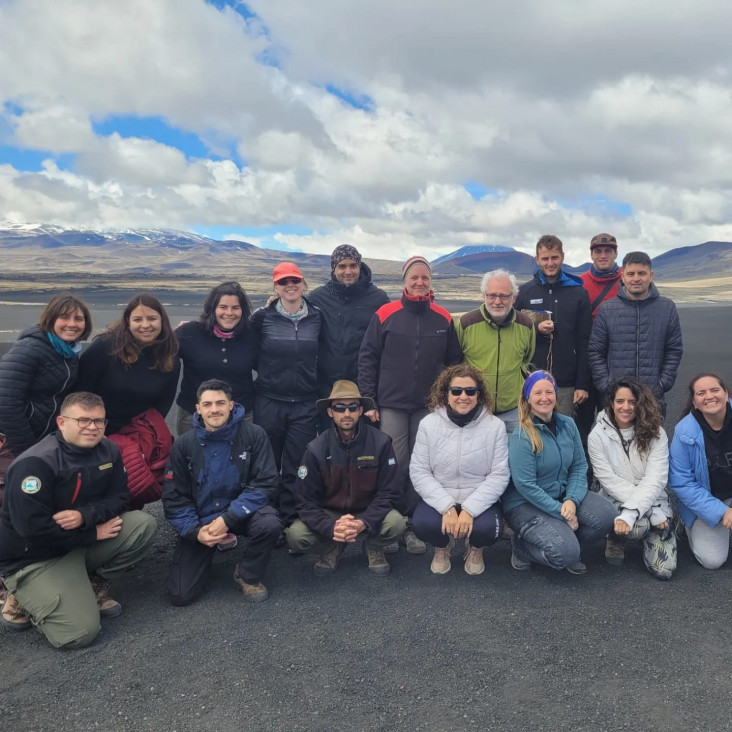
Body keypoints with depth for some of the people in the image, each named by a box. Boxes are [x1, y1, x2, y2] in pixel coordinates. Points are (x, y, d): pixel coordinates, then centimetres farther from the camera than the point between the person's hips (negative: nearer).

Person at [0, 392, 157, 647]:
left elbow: (118, 497, -2)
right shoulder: (35, 463, -25)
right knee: (80, 632, -18)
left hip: (82, 543, 6)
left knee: (143, 525, -15)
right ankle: (23, 600, 10)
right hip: (33, 558, -6)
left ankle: (92, 583, 4)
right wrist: (93, 533, -19)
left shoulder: (108, 450, -5)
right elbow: (32, 529, -27)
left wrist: (85, 515, -24)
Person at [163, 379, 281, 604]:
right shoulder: (184, 444, -7)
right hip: (200, 519, 1)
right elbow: (174, 497, -3)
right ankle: (207, 556, 27)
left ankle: (248, 576, -3)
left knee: (270, 524, -35)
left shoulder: (254, 435, -14)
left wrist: (227, 519, -24)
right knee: (181, 595, -7)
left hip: (242, 512, -1)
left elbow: (265, 484, -18)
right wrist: (195, 530, -17)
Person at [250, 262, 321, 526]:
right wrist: (268, 376, 3)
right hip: (269, 403, -1)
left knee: (296, 469, 2)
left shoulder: (316, 317, 3)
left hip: (305, 405, 1)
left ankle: (290, 522, 16)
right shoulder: (263, 317, -2)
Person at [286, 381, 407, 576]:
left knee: (397, 524, -31)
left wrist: (364, 522, -30)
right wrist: (331, 527, -31)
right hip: (329, 515, 1)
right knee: (295, 536, -25)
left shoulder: (381, 442, -16)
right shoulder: (316, 449, -14)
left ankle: (373, 547, 5)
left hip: (369, 514, 0)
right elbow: (305, 501, -13)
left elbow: (389, 493, -13)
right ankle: (331, 548, 8)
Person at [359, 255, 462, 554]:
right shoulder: (385, 314, -2)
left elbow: (454, 362, 11)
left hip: (429, 406, 2)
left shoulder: (443, 319, 4)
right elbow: (367, 358, 0)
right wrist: (368, 401, -4)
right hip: (391, 405, -2)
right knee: (395, 466, 0)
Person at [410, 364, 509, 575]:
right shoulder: (429, 424, -6)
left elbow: (499, 475, -9)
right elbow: (418, 471, -8)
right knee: (423, 524, -29)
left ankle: (475, 548, 11)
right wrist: (447, 507, -20)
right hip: (439, 498, 1)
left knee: (486, 528, -31)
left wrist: (470, 509, -21)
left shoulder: (495, 426, -7)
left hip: (480, 500, 0)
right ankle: (442, 547, 11)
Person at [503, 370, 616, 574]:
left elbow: (579, 466, 1)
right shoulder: (522, 436, -19)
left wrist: (572, 500, -16)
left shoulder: (568, 424, 0)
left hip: (561, 495, 6)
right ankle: (521, 547, 6)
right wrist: (561, 512, -20)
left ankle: (569, 545, 8)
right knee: (565, 552, -24)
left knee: (606, 514, -17)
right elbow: (525, 486, -20)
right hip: (526, 504, -6)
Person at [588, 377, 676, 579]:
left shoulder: (656, 434, -5)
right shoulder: (598, 435, -8)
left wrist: (630, 514, -29)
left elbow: (655, 480, -15)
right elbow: (610, 482, -12)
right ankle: (617, 538, 1)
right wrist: (653, 511, -20)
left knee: (664, 569, -13)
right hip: (615, 502, -2)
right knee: (640, 525, -35)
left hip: (651, 501, 2)